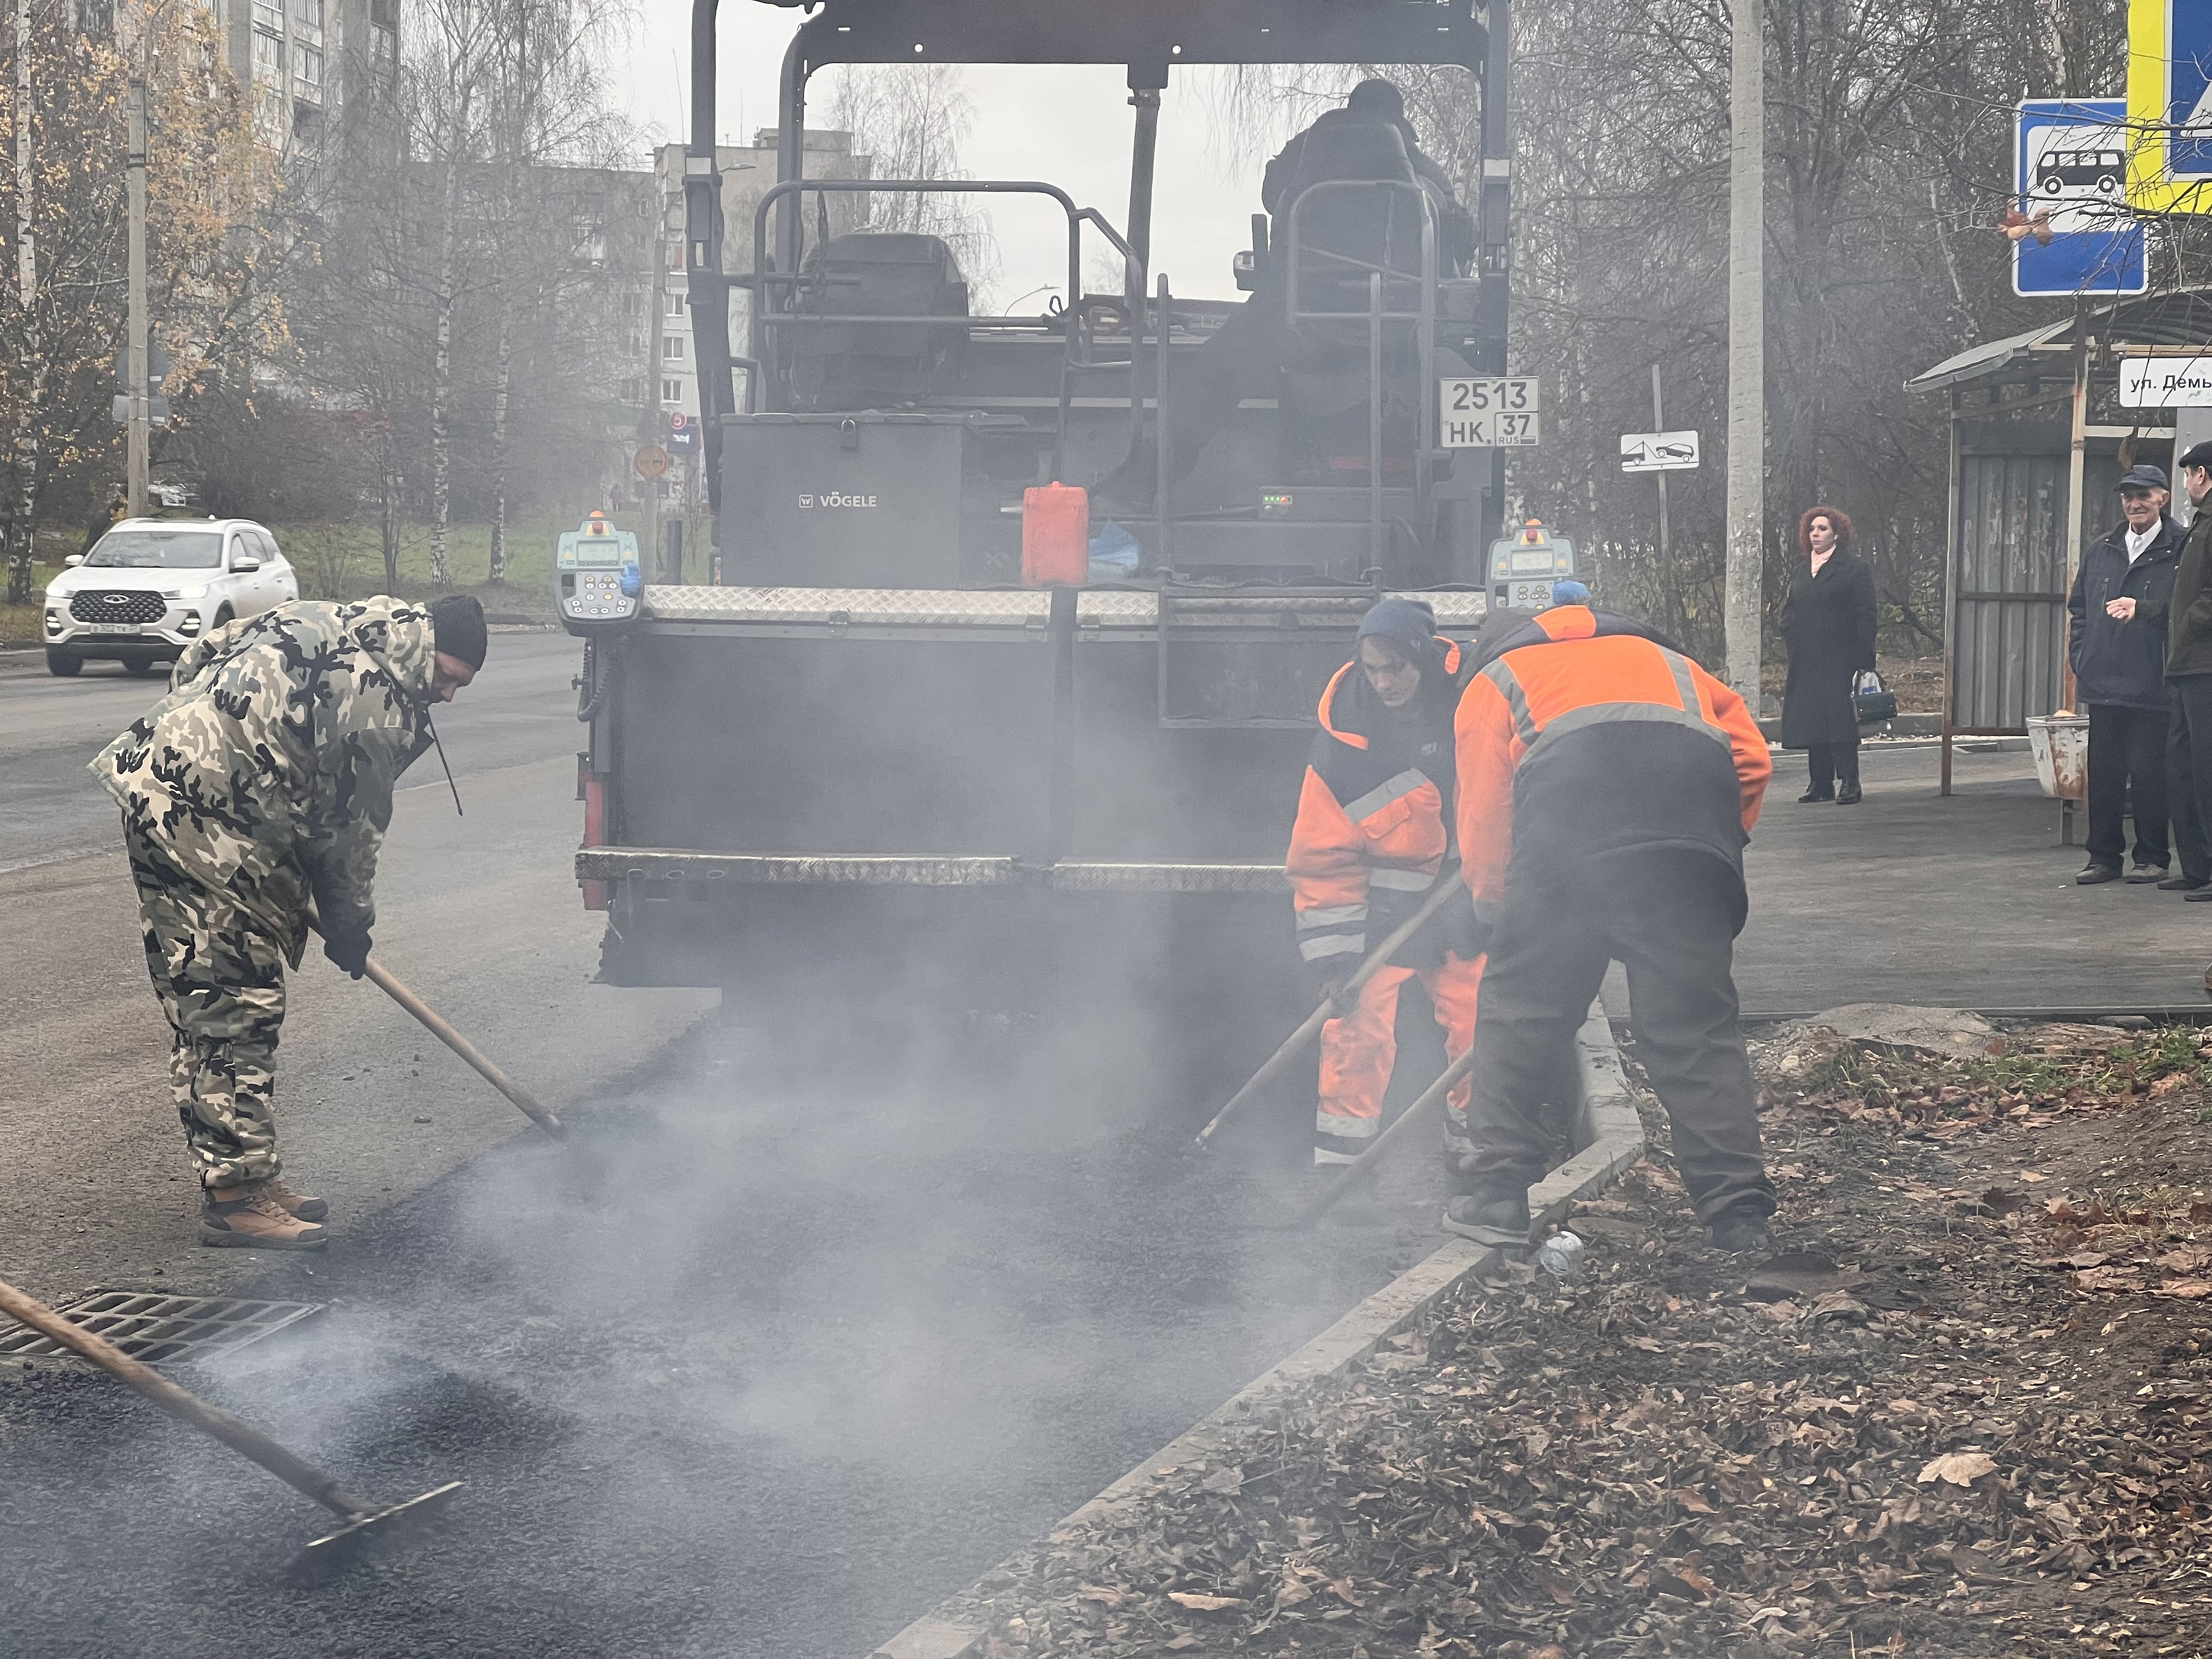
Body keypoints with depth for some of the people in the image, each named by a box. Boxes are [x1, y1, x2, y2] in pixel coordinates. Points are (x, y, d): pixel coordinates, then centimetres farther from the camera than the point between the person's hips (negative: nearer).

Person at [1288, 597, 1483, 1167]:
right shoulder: (1345, 727, -15)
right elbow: (1324, 851, -12)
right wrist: (1331, 947, -16)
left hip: (1462, 896, 2)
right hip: (1378, 903, -2)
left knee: (1478, 1026, 3)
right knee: (1358, 1026, -8)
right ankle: (1336, 1165, 0)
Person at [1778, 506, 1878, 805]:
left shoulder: (1854, 568, -1)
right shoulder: (1803, 570, 18)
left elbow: (1865, 617, -6)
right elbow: (1789, 612, 22)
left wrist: (1863, 660, -13)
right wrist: (1791, 641, 6)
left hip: (1839, 660, -6)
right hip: (1807, 662, 6)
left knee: (1840, 719, -10)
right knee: (1811, 720, 5)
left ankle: (1848, 783, -9)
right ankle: (1821, 782, 11)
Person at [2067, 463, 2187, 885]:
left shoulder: (2179, 549, -4)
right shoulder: (2101, 551, 15)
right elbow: (2079, 607, 22)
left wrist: (2142, 609, -19)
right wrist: (2081, 656, 11)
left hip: (2151, 686, -6)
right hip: (2102, 683, 6)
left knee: (2149, 772, -3)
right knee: (2102, 771, 8)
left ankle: (2152, 858, 7)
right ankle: (2104, 857, 15)